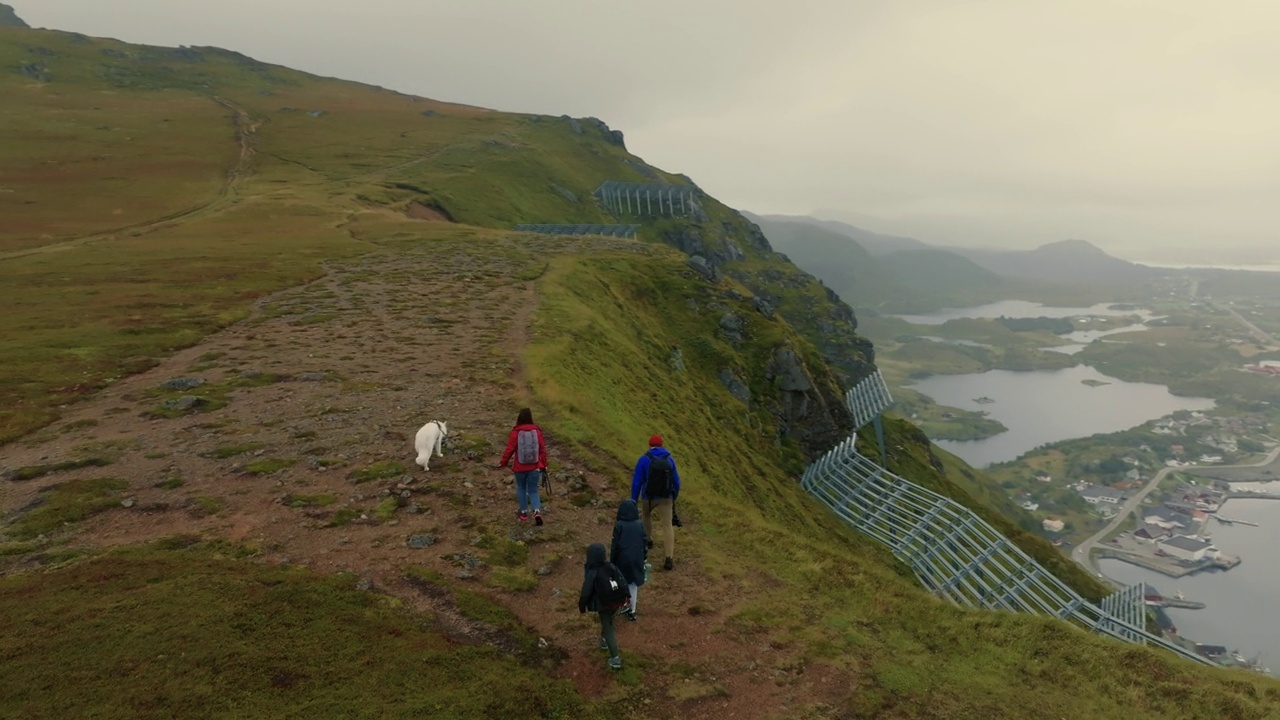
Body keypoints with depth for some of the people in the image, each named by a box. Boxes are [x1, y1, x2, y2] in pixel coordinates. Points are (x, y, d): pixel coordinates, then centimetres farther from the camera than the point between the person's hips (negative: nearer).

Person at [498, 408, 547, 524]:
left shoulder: (515, 432, -12)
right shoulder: (537, 431, -6)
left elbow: (509, 449, -8)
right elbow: (542, 449, -3)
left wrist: (503, 463, 7)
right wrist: (543, 465, 8)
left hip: (520, 467, -1)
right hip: (534, 467, 1)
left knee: (521, 488, 22)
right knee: (533, 491, 12)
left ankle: (524, 513, 28)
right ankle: (537, 512, -9)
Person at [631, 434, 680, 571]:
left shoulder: (644, 459, -9)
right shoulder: (670, 459, 0)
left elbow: (637, 482, -9)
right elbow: (676, 482, 6)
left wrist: (633, 501, -1)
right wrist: (674, 497, 22)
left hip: (649, 497, -1)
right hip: (666, 498, 1)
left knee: (647, 515, 32)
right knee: (667, 526, -3)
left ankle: (648, 539, 50)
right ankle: (669, 558, -16)